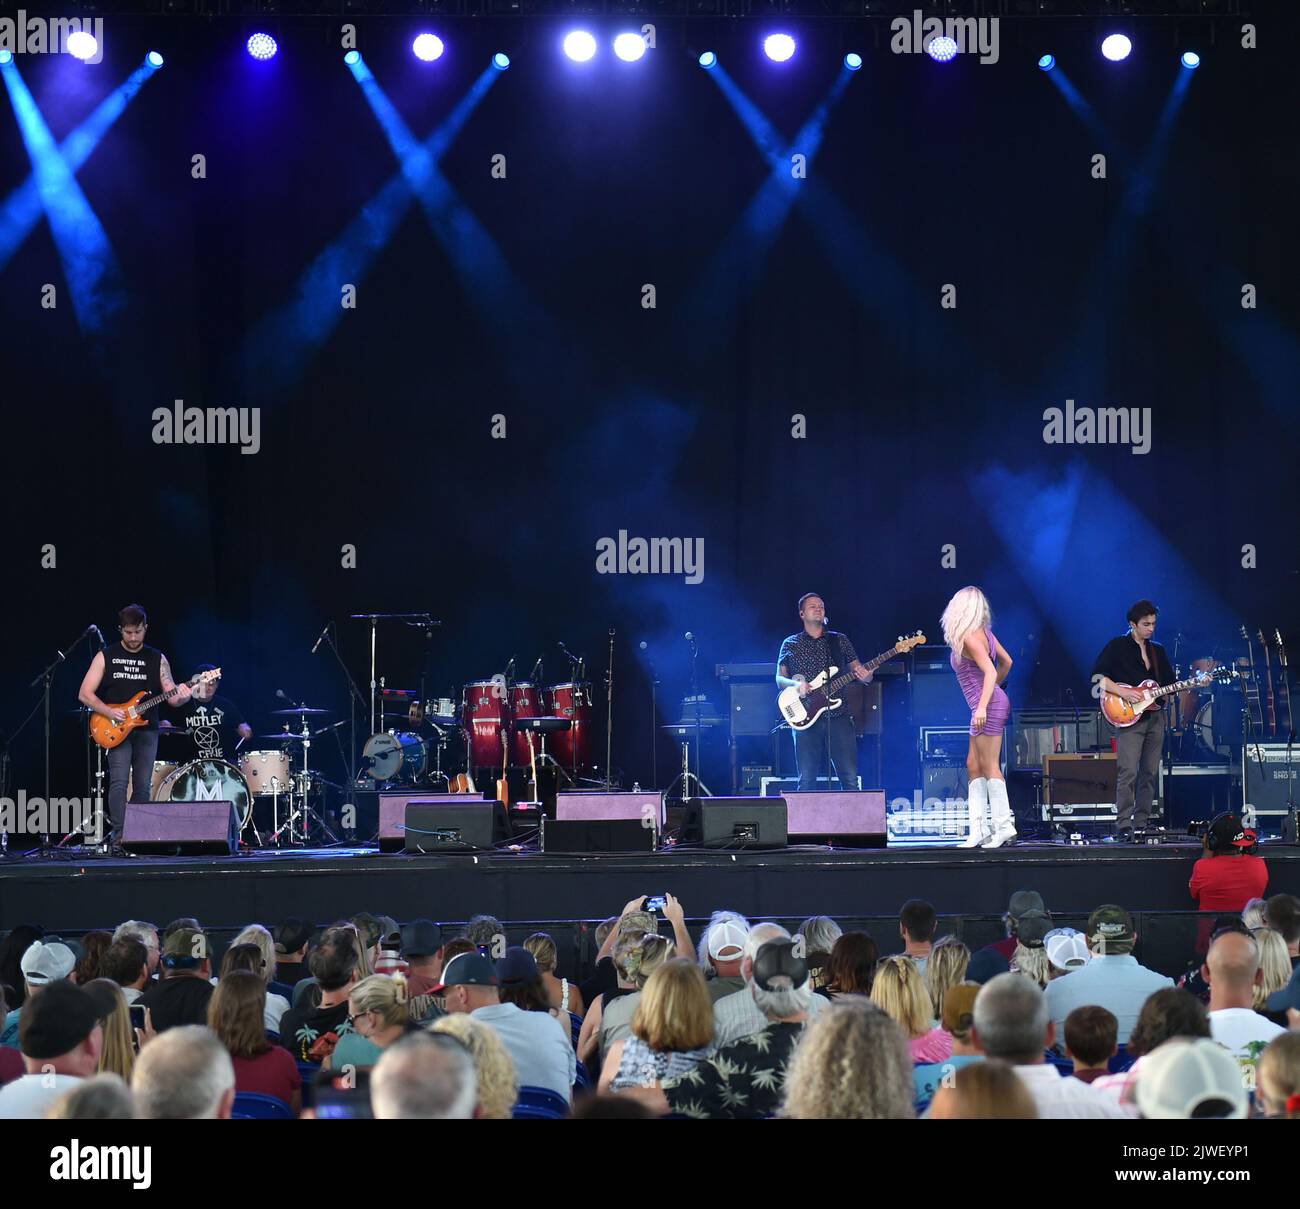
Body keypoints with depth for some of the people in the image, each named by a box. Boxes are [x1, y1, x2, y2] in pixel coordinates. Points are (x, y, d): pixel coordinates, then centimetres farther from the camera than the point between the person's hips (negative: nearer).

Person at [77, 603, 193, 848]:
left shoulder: (157, 659, 9)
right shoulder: (106, 657, 3)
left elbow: (171, 697, 5)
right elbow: (84, 694, 0)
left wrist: (181, 696, -19)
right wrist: (109, 712, -14)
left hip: (146, 730, 3)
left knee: (143, 786, 2)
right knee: (119, 782, -15)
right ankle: (118, 839, -18)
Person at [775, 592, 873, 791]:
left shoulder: (840, 640, 13)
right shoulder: (790, 644, 12)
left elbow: (858, 670, 12)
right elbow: (779, 679, 9)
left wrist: (865, 676, -12)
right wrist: (795, 684, -13)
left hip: (838, 715, 1)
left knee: (850, 778, -5)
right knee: (807, 780, -3)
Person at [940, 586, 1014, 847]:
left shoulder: (969, 638, -16)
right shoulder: (983, 632, 11)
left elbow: (990, 672, -24)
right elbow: (1006, 662, 20)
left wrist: (983, 706, -30)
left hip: (988, 706, -10)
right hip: (991, 701, 10)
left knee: (989, 766, -7)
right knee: (974, 766, 9)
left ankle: (1003, 825, -6)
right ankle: (979, 828, 6)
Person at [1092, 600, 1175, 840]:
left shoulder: (1157, 651, 18)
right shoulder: (1117, 647, 0)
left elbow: (1170, 685, 19)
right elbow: (1098, 676, -7)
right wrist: (1123, 693, -17)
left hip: (1155, 717, 6)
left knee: (1150, 773, 4)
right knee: (1128, 772, -14)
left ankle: (1142, 823, 9)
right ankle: (1123, 825, -14)